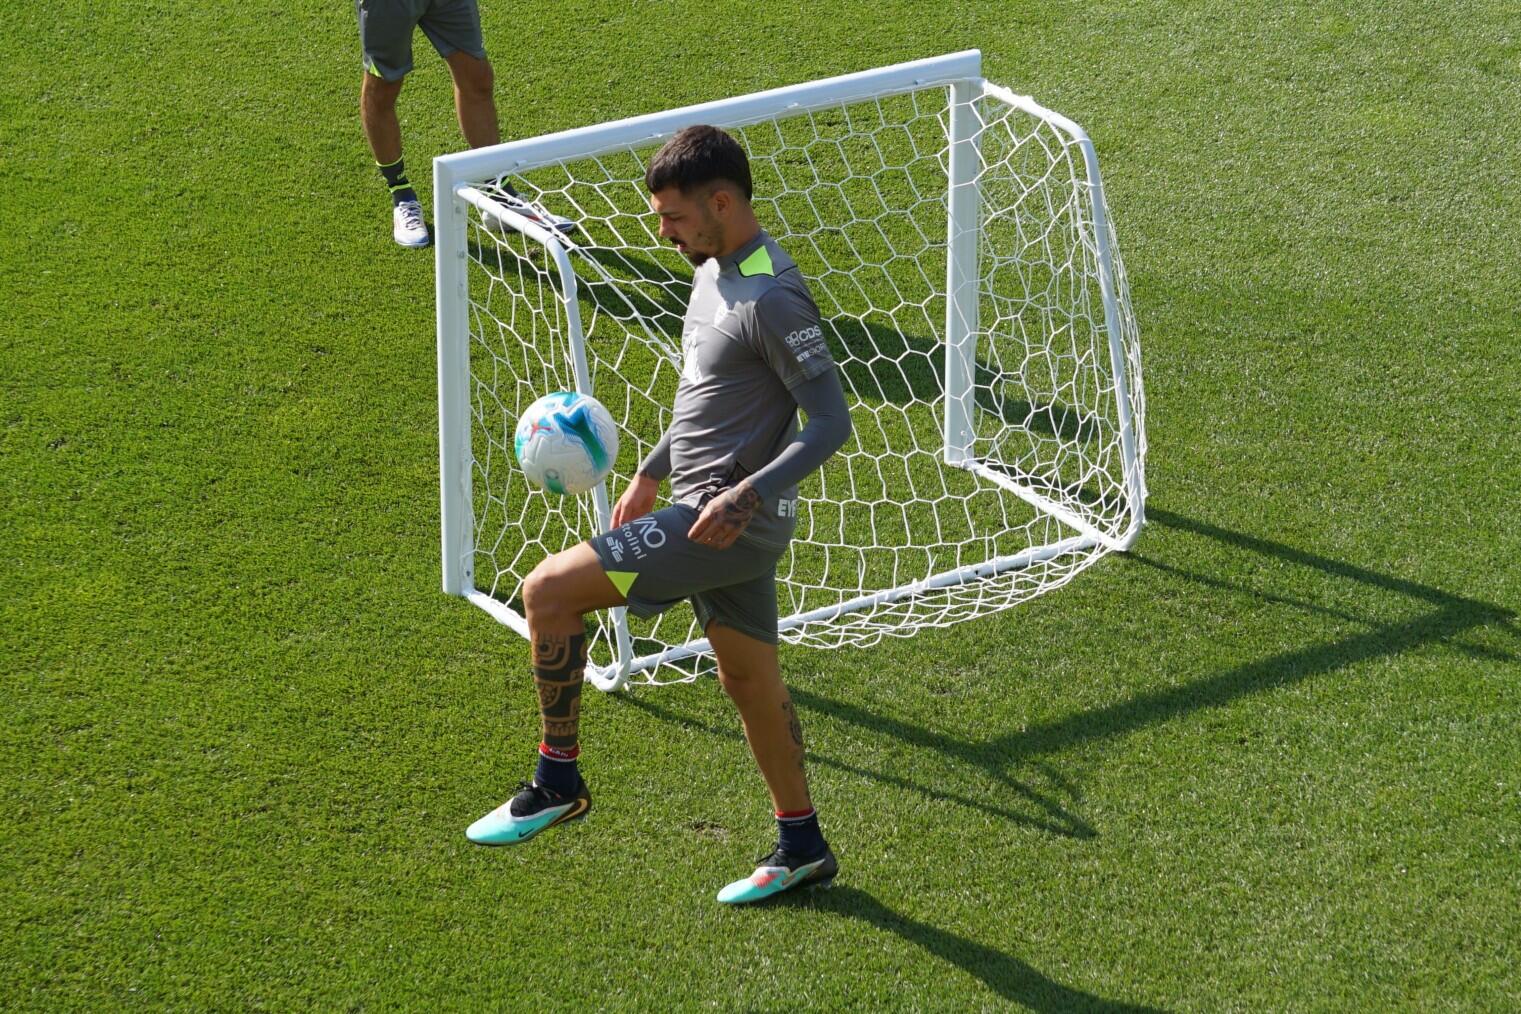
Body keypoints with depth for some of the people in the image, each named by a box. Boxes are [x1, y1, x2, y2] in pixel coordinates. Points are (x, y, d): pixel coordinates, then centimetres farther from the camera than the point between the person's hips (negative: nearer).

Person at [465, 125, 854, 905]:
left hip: (732, 524, -10)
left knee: (549, 590, -13)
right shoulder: (713, 273, 10)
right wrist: (652, 474, 23)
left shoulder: (770, 299, -21)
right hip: (708, 511, 10)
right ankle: (801, 848, 30)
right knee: (748, 679, 18)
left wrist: (746, 495, -30)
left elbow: (830, 421, -22)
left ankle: (556, 781, -1)